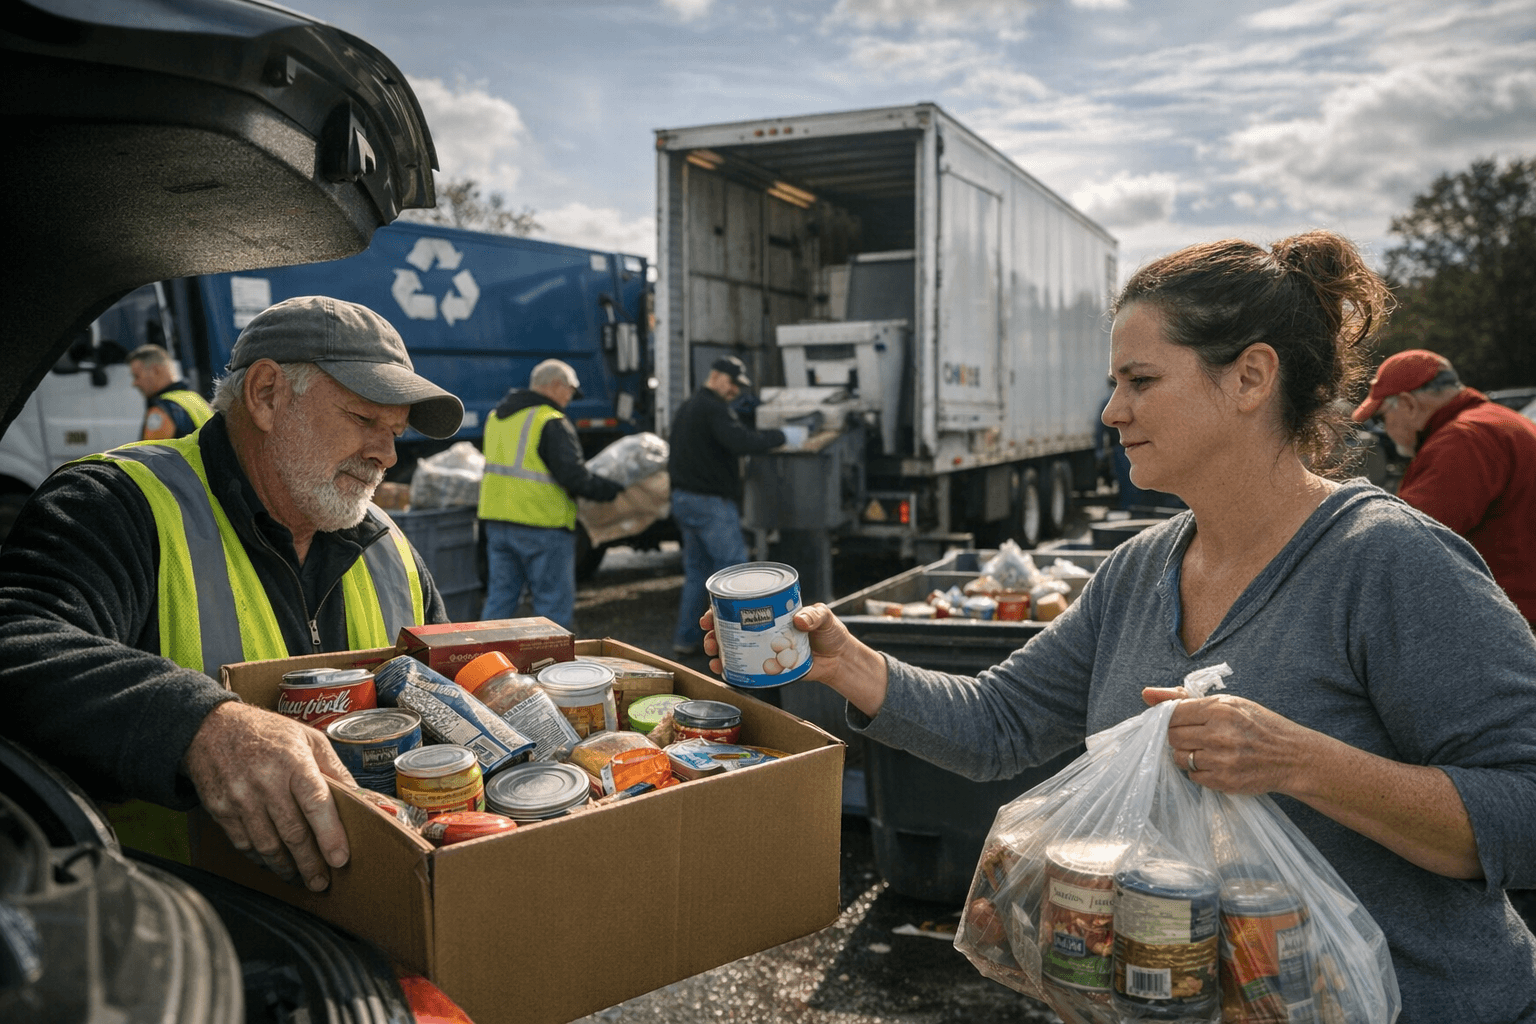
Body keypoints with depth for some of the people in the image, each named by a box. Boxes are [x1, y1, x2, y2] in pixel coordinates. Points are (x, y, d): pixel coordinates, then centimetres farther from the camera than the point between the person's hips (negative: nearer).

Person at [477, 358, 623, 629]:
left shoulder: (497, 416, 14)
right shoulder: (551, 423, -13)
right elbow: (574, 477, -17)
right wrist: (612, 490, -5)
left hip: (496, 522, 8)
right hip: (543, 525, -8)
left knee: (499, 599, 13)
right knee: (555, 606, 1)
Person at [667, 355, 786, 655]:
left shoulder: (687, 407, 19)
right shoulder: (713, 408, -14)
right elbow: (741, 442, -29)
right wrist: (780, 436, -21)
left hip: (684, 497, 10)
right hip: (711, 502, -10)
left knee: (697, 570, 13)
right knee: (733, 566, -6)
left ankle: (686, 637, 14)